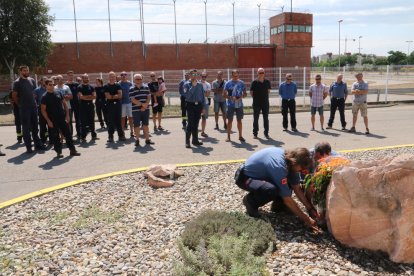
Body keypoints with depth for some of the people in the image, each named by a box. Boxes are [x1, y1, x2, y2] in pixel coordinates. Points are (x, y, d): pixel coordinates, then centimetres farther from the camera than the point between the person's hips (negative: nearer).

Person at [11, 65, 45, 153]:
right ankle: (28, 147, 7)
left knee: (35, 127, 11)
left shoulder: (32, 80, 10)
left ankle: (37, 144, 20)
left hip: (33, 107, 5)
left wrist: (33, 101, 10)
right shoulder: (17, 82, -5)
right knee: (26, 128, 1)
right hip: (24, 108, -5)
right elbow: (14, 96, -4)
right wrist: (20, 104, 1)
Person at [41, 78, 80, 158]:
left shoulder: (59, 93, 7)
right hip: (53, 120, -3)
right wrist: (48, 121, -11)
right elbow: (43, 110, -5)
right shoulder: (45, 97, -3)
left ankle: (72, 150, 11)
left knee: (68, 134, 4)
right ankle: (58, 152, 13)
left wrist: (67, 115, 1)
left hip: (62, 118, 3)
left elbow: (65, 104, 10)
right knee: (55, 136, 4)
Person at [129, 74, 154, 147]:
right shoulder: (131, 89, -2)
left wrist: (145, 105, -10)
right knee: (137, 125, 3)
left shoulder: (146, 87, 8)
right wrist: (142, 104, -15)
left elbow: (149, 97, 4)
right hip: (136, 110, -3)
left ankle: (147, 139, 15)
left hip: (146, 109, 3)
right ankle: (137, 140, 13)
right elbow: (133, 100, -10)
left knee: (146, 125, 9)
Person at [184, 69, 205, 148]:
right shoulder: (187, 84, -2)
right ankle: (187, 142, -3)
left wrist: (203, 107, 8)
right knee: (191, 123, -9)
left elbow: (202, 96, 13)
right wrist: (193, 86, -17)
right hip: (190, 105, -4)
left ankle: (195, 140, 21)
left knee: (196, 124, 11)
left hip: (198, 105, 4)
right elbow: (187, 95, -17)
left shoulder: (200, 85, 10)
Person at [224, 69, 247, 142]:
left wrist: (242, 96, -12)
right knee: (230, 120, 2)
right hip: (231, 105, -2)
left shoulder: (241, 83, 4)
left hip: (239, 104, 2)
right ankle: (228, 136, 10)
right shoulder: (228, 83, -1)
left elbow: (245, 93, 10)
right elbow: (225, 94, -1)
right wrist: (231, 97, -18)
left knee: (239, 120, 7)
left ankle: (240, 136, 16)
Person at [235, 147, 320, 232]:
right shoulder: (279, 166, -35)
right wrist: (306, 219, -21)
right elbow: (287, 200, -29)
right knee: (272, 190, -35)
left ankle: (278, 205, 11)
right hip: (245, 177, -8)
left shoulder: (290, 158, -11)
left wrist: (310, 208, -5)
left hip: (260, 174, 8)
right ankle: (250, 201, -8)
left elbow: (297, 188, 0)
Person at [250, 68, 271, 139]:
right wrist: (256, 97, 0)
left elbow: (268, 91, 15)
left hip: (265, 103, 2)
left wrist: (265, 97, 6)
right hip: (256, 103, -2)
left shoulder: (267, 82, 3)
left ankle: (266, 133, 16)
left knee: (266, 118, 7)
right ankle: (255, 133, 13)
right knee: (255, 119, 5)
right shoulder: (254, 82, -5)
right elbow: (251, 93, 1)